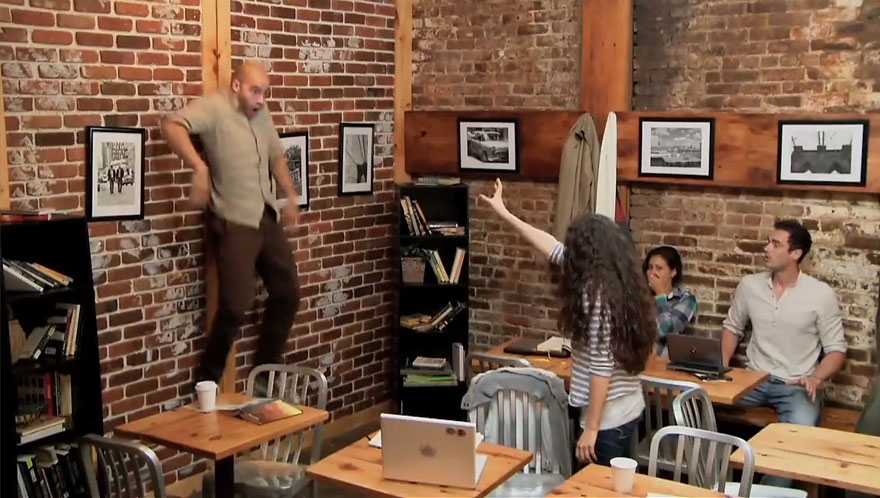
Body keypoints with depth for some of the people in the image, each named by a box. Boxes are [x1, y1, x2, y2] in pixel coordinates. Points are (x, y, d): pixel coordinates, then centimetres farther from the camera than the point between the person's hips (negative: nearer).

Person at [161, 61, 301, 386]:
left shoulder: (261, 113, 13)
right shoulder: (215, 107, -10)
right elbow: (171, 125, -27)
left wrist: (291, 196, 22)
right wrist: (199, 167, -38)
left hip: (268, 218, 8)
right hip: (233, 223, -8)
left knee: (288, 295, 13)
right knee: (235, 306, -13)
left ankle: (265, 370, 29)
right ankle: (207, 381, 7)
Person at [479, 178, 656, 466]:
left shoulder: (595, 294, -22)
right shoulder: (619, 282, 4)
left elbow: (601, 368, -23)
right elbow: (554, 248, 12)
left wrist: (591, 430, -18)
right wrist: (505, 214, 19)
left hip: (609, 418, -9)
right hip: (630, 408, 9)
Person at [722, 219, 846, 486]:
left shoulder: (820, 294, -6)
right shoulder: (749, 285, 4)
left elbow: (836, 349, -2)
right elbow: (732, 326, 18)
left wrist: (816, 378, -21)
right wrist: (723, 363, 0)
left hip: (796, 386, -3)